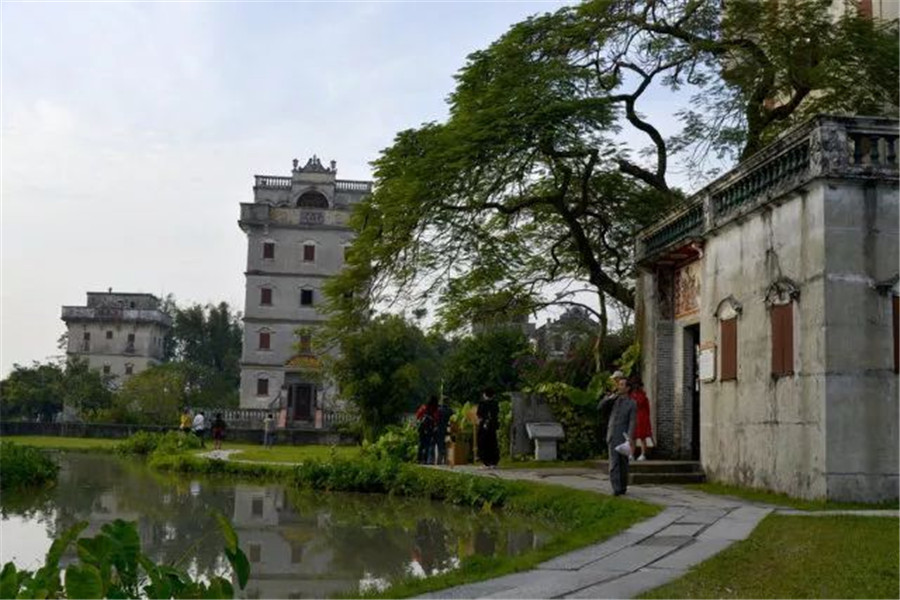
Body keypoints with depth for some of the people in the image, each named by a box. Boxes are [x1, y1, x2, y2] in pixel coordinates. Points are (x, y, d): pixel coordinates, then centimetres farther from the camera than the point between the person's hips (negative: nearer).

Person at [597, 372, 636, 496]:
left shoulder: (631, 404, -1)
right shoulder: (614, 399, 10)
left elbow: (632, 423, -9)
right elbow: (600, 407, 2)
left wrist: (629, 439, -20)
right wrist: (610, 397, -10)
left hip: (624, 437, -2)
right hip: (612, 437, 2)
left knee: (623, 463, 6)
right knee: (614, 463, -8)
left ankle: (623, 487, 21)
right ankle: (616, 488, -14)